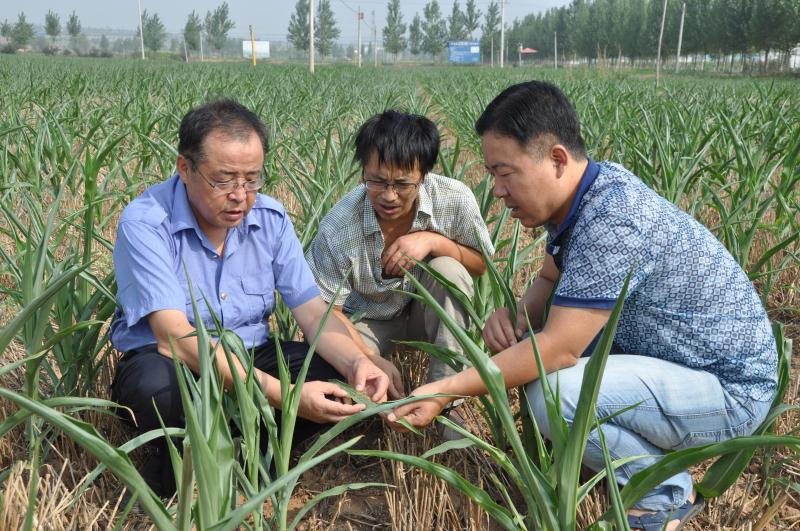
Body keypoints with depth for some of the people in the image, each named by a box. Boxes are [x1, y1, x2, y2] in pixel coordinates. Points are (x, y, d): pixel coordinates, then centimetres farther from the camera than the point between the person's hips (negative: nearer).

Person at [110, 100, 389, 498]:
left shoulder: (271, 219, -5)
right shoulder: (145, 223, -21)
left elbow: (313, 312, -7)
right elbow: (176, 338, -31)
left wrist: (356, 362, -30)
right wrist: (282, 394, -41)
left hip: (252, 359, 4)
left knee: (337, 372, -19)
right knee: (156, 382, -38)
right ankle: (173, 467, -7)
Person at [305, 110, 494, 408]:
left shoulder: (455, 199, -24)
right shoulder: (337, 229, -26)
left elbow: (481, 264, -8)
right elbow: (327, 309, -15)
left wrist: (433, 240, -29)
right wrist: (372, 359, -30)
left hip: (428, 311, 2)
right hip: (367, 319, -1)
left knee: (449, 270, -31)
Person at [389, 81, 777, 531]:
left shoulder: (611, 223, -30)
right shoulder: (585, 192, -2)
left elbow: (557, 349, -30)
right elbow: (550, 280, 12)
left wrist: (446, 391, -24)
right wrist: (516, 316, -10)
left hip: (731, 387, -9)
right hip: (670, 354, 9)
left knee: (554, 394, -28)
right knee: (529, 338, 6)